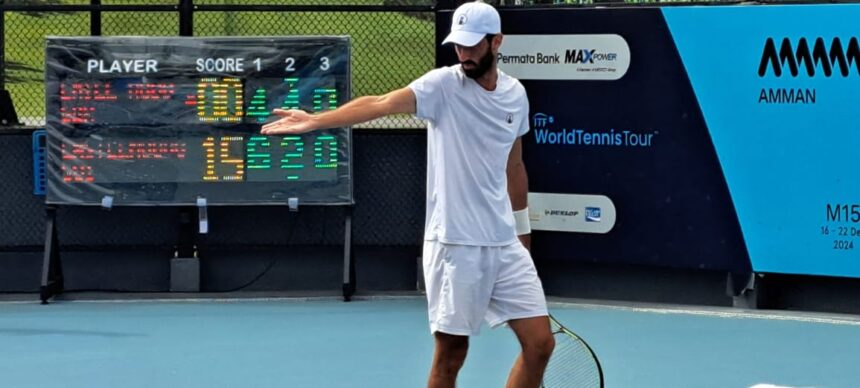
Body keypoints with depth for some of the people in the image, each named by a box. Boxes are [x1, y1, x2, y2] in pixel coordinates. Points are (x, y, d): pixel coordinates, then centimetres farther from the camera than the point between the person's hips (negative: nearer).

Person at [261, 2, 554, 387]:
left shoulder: (516, 94, 7)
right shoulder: (444, 85, -9)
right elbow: (381, 103, -26)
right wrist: (316, 120, -41)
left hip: (505, 244, 5)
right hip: (454, 244, -5)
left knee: (540, 343, 3)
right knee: (451, 352, 0)